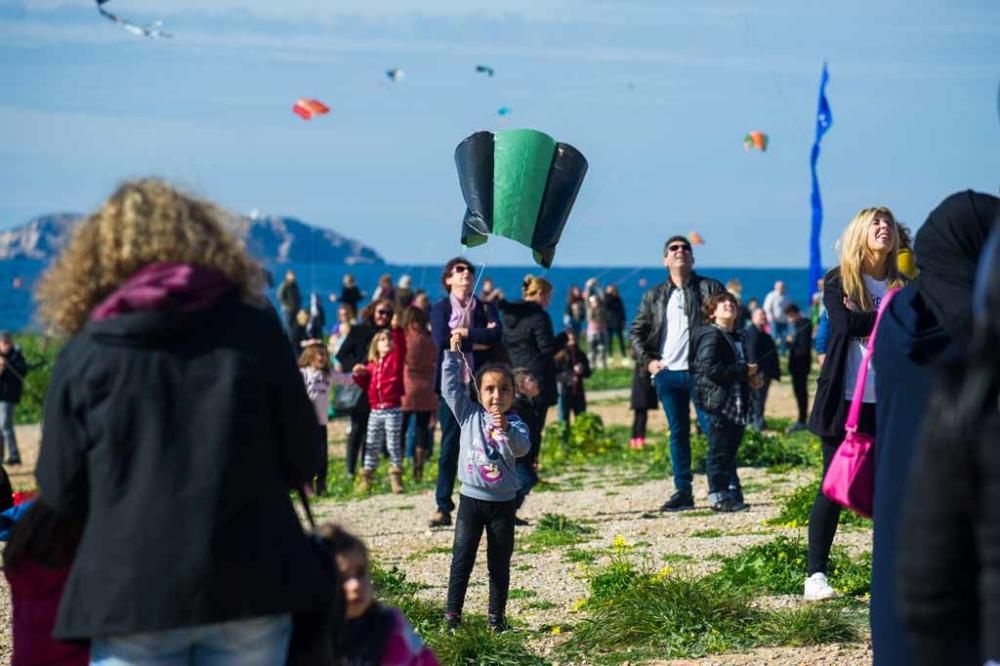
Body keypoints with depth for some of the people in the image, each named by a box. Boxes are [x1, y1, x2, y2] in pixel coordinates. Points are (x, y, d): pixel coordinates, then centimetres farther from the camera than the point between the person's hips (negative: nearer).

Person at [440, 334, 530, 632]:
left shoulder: (515, 424, -6)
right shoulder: (470, 415, 0)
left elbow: (522, 447, -24)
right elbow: (451, 386, -2)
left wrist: (507, 430, -42)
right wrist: (453, 352, -5)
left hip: (502, 502, 0)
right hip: (471, 498, 0)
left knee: (500, 563, 9)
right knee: (462, 559, 0)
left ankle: (497, 616, 18)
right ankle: (452, 614, 2)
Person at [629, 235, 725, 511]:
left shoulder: (710, 288, 4)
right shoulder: (655, 296, 13)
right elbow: (636, 331, 18)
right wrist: (647, 361, 5)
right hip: (668, 372, 3)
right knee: (678, 433, 7)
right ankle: (683, 491, 11)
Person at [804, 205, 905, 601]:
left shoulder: (902, 285, 10)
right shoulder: (838, 281, 2)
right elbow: (846, 323, -16)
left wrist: (869, 322, -16)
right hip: (845, 400, -3)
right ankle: (816, 575, 2)